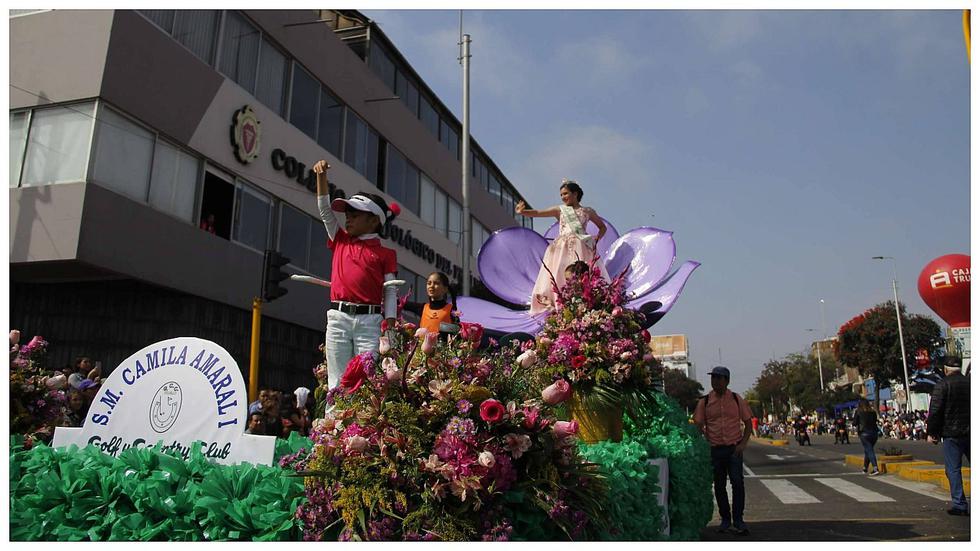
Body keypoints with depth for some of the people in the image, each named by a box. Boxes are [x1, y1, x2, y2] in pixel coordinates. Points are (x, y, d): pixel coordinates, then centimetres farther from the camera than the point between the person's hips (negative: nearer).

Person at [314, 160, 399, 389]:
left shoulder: (385, 254, 5)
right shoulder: (340, 241, 15)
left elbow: (390, 292, 2)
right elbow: (325, 210, 12)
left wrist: (390, 329, -6)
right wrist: (321, 175, 2)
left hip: (369, 320, -3)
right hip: (338, 318, 3)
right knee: (337, 382, 4)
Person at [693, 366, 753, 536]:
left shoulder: (737, 399, 3)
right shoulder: (704, 402, 2)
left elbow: (748, 423, 8)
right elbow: (698, 426, 3)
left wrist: (743, 443, -4)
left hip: (734, 448, -1)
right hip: (715, 449, 1)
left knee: (738, 482, -10)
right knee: (719, 485, 8)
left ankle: (738, 519, 3)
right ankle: (725, 518, 23)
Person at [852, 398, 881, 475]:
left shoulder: (858, 412, -4)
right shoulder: (872, 411, 6)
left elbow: (854, 423, -2)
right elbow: (875, 421, 15)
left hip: (864, 433, -4)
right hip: (874, 432, 4)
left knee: (869, 451, -5)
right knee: (868, 450, 17)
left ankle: (875, 469, -19)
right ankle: (865, 468, 26)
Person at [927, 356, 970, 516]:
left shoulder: (943, 385, -9)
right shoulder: (970, 383, 5)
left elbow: (935, 411, -12)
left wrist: (931, 432, -3)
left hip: (951, 434, -5)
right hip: (970, 433, 5)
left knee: (953, 470, 1)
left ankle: (960, 504, 0)